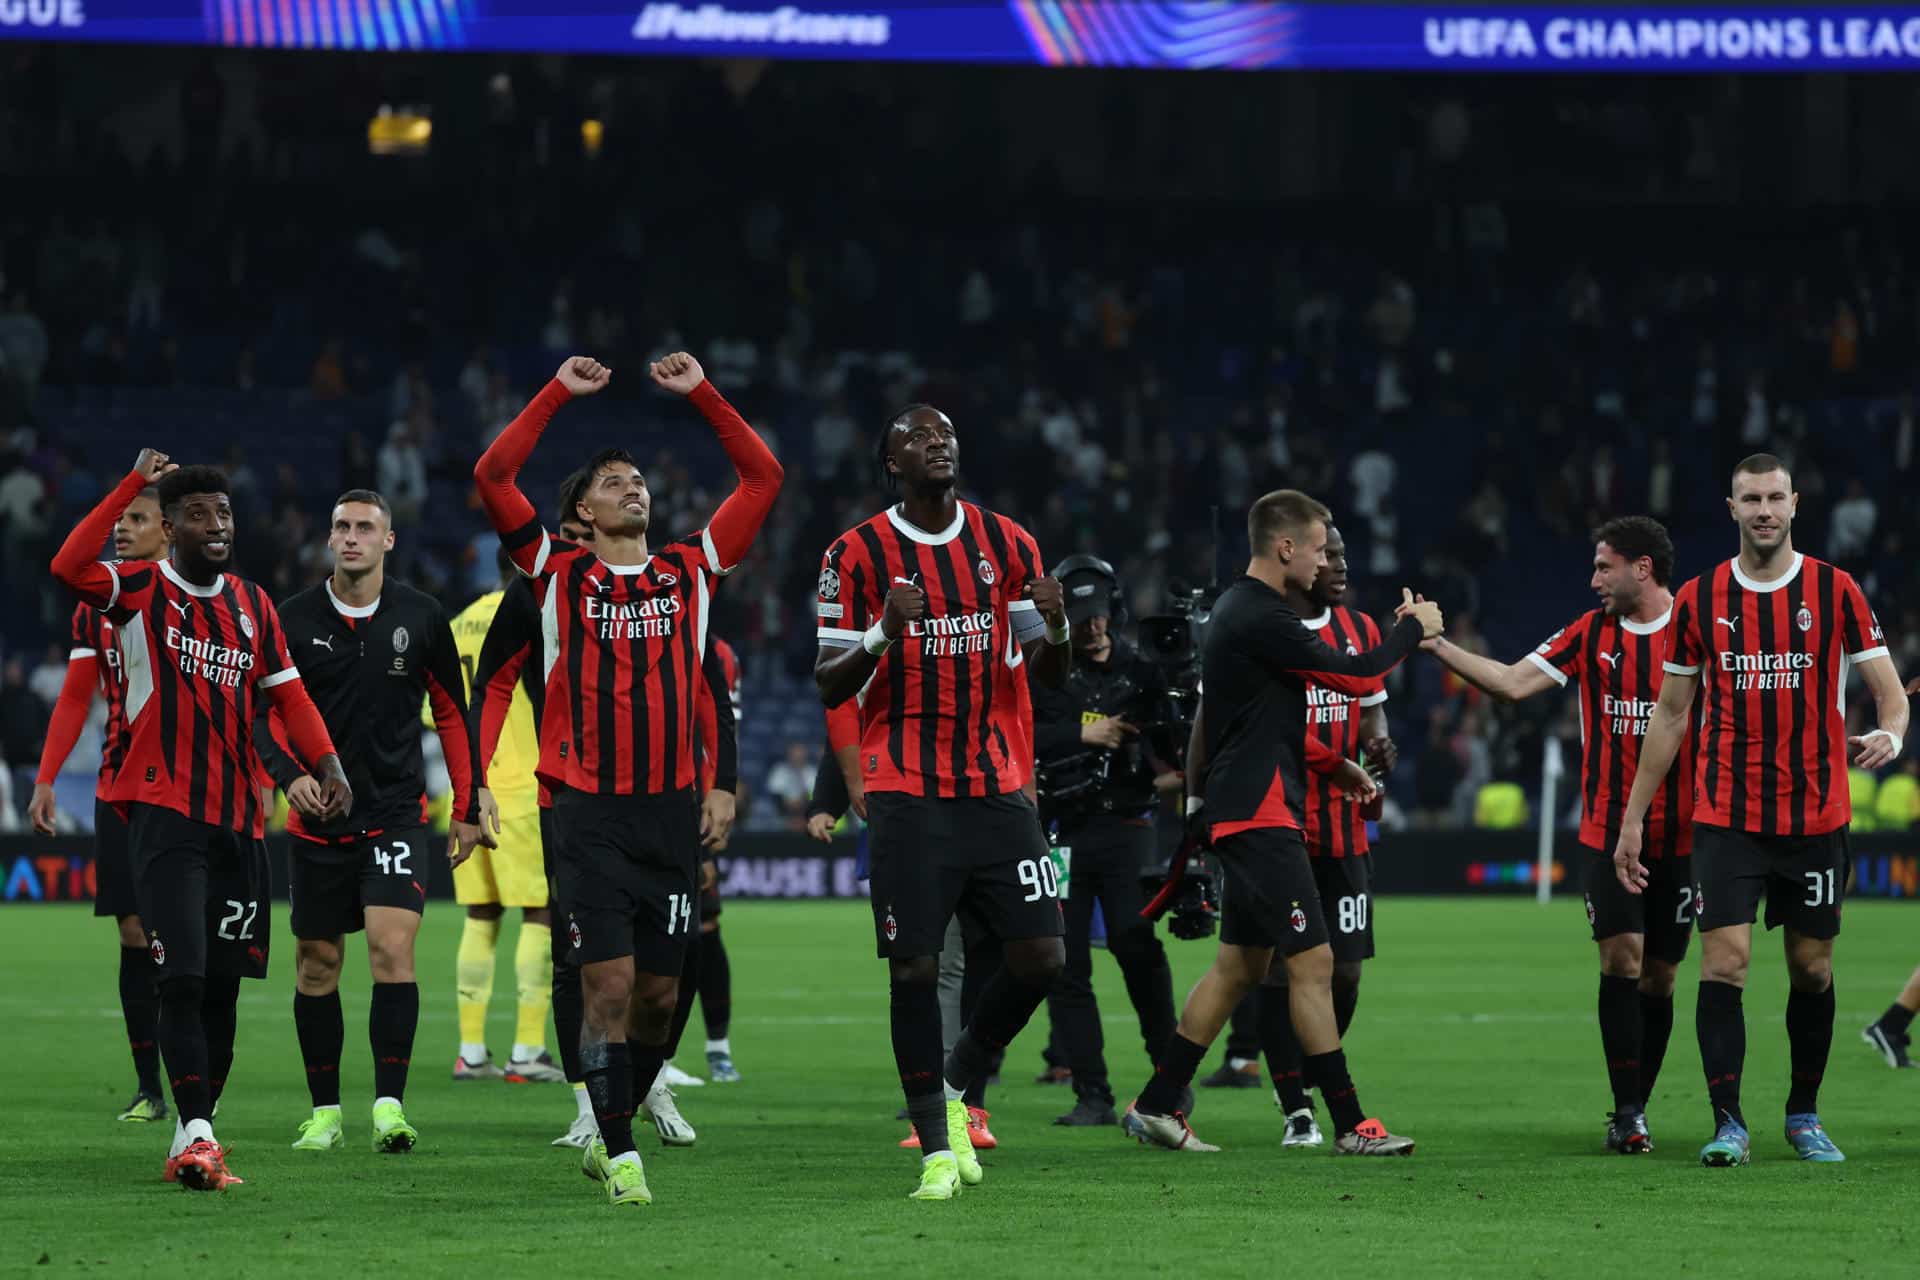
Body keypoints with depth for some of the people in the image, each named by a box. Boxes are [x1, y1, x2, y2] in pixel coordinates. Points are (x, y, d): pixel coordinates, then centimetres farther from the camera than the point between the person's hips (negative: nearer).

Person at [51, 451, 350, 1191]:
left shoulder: (253, 605, 14)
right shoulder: (140, 593, -2)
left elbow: (287, 693, 18)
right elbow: (70, 568, -22)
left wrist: (328, 763, 2)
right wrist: (135, 484, -21)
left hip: (239, 820, 5)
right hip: (165, 813, -5)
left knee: (224, 984, 7)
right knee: (182, 977, -14)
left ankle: (195, 1140, 14)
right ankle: (195, 1133, -17)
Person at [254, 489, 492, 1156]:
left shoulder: (420, 617, 0)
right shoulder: (294, 619, -1)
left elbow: (452, 712, 9)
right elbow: (264, 713, 3)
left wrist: (469, 809, 8)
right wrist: (290, 775, -16)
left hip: (397, 814, -1)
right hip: (318, 819, 1)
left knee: (392, 947, -17)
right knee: (318, 963, 6)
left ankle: (390, 1104, -17)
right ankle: (324, 1111, 17)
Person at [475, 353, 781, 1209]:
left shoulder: (690, 570, 11)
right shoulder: (561, 574, 5)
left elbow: (763, 479, 10)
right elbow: (492, 477, -4)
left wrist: (702, 395, 6)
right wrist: (560, 393, -3)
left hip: (671, 809, 3)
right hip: (590, 811, -3)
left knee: (658, 993, 6)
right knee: (608, 986, -9)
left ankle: (613, 1131, 24)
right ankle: (617, 1154, -2)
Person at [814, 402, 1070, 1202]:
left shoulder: (1006, 544, 9)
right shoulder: (857, 555, -3)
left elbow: (1046, 673, 13)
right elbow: (829, 686, -2)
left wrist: (1055, 630, -10)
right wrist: (883, 635, -21)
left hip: (996, 790, 4)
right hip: (907, 797, -4)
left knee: (1041, 956, -3)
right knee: (915, 968, -7)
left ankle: (958, 1084, 21)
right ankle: (936, 1147, 4)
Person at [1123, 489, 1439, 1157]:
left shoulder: (1238, 609, 17)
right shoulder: (1260, 619, -17)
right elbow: (1357, 676, -15)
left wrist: (1334, 765, 21)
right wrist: (1414, 628, 0)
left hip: (1245, 817, 11)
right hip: (1259, 815, -11)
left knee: (1239, 965, 13)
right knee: (1312, 962, -9)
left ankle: (1155, 1106, 15)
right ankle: (1349, 1125, -7)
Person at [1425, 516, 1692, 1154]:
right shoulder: (1591, 633, 6)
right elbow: (1514, 682, 3)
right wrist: (1437, 644, -4)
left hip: (1680, 836, -1)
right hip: (1609, 833, 1)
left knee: (1658, 976, 6)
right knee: (1621, 959, -12)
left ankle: (1636, 1109, 19)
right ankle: (1627, 1115, -9)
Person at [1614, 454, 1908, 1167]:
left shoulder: (1835, 592, 1)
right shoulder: (1699, 600, 4)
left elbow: (1888, 690, 2)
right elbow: (1671, 714, 11)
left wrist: (1888, 734, -23)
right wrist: (1633, 818, 9)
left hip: (1816, 814, 0)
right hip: (1726, 815, 0)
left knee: (1812, 969, 7)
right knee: (1724, 960, -11)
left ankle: (1804, 1116, 22)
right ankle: (1728, 1124, -9)